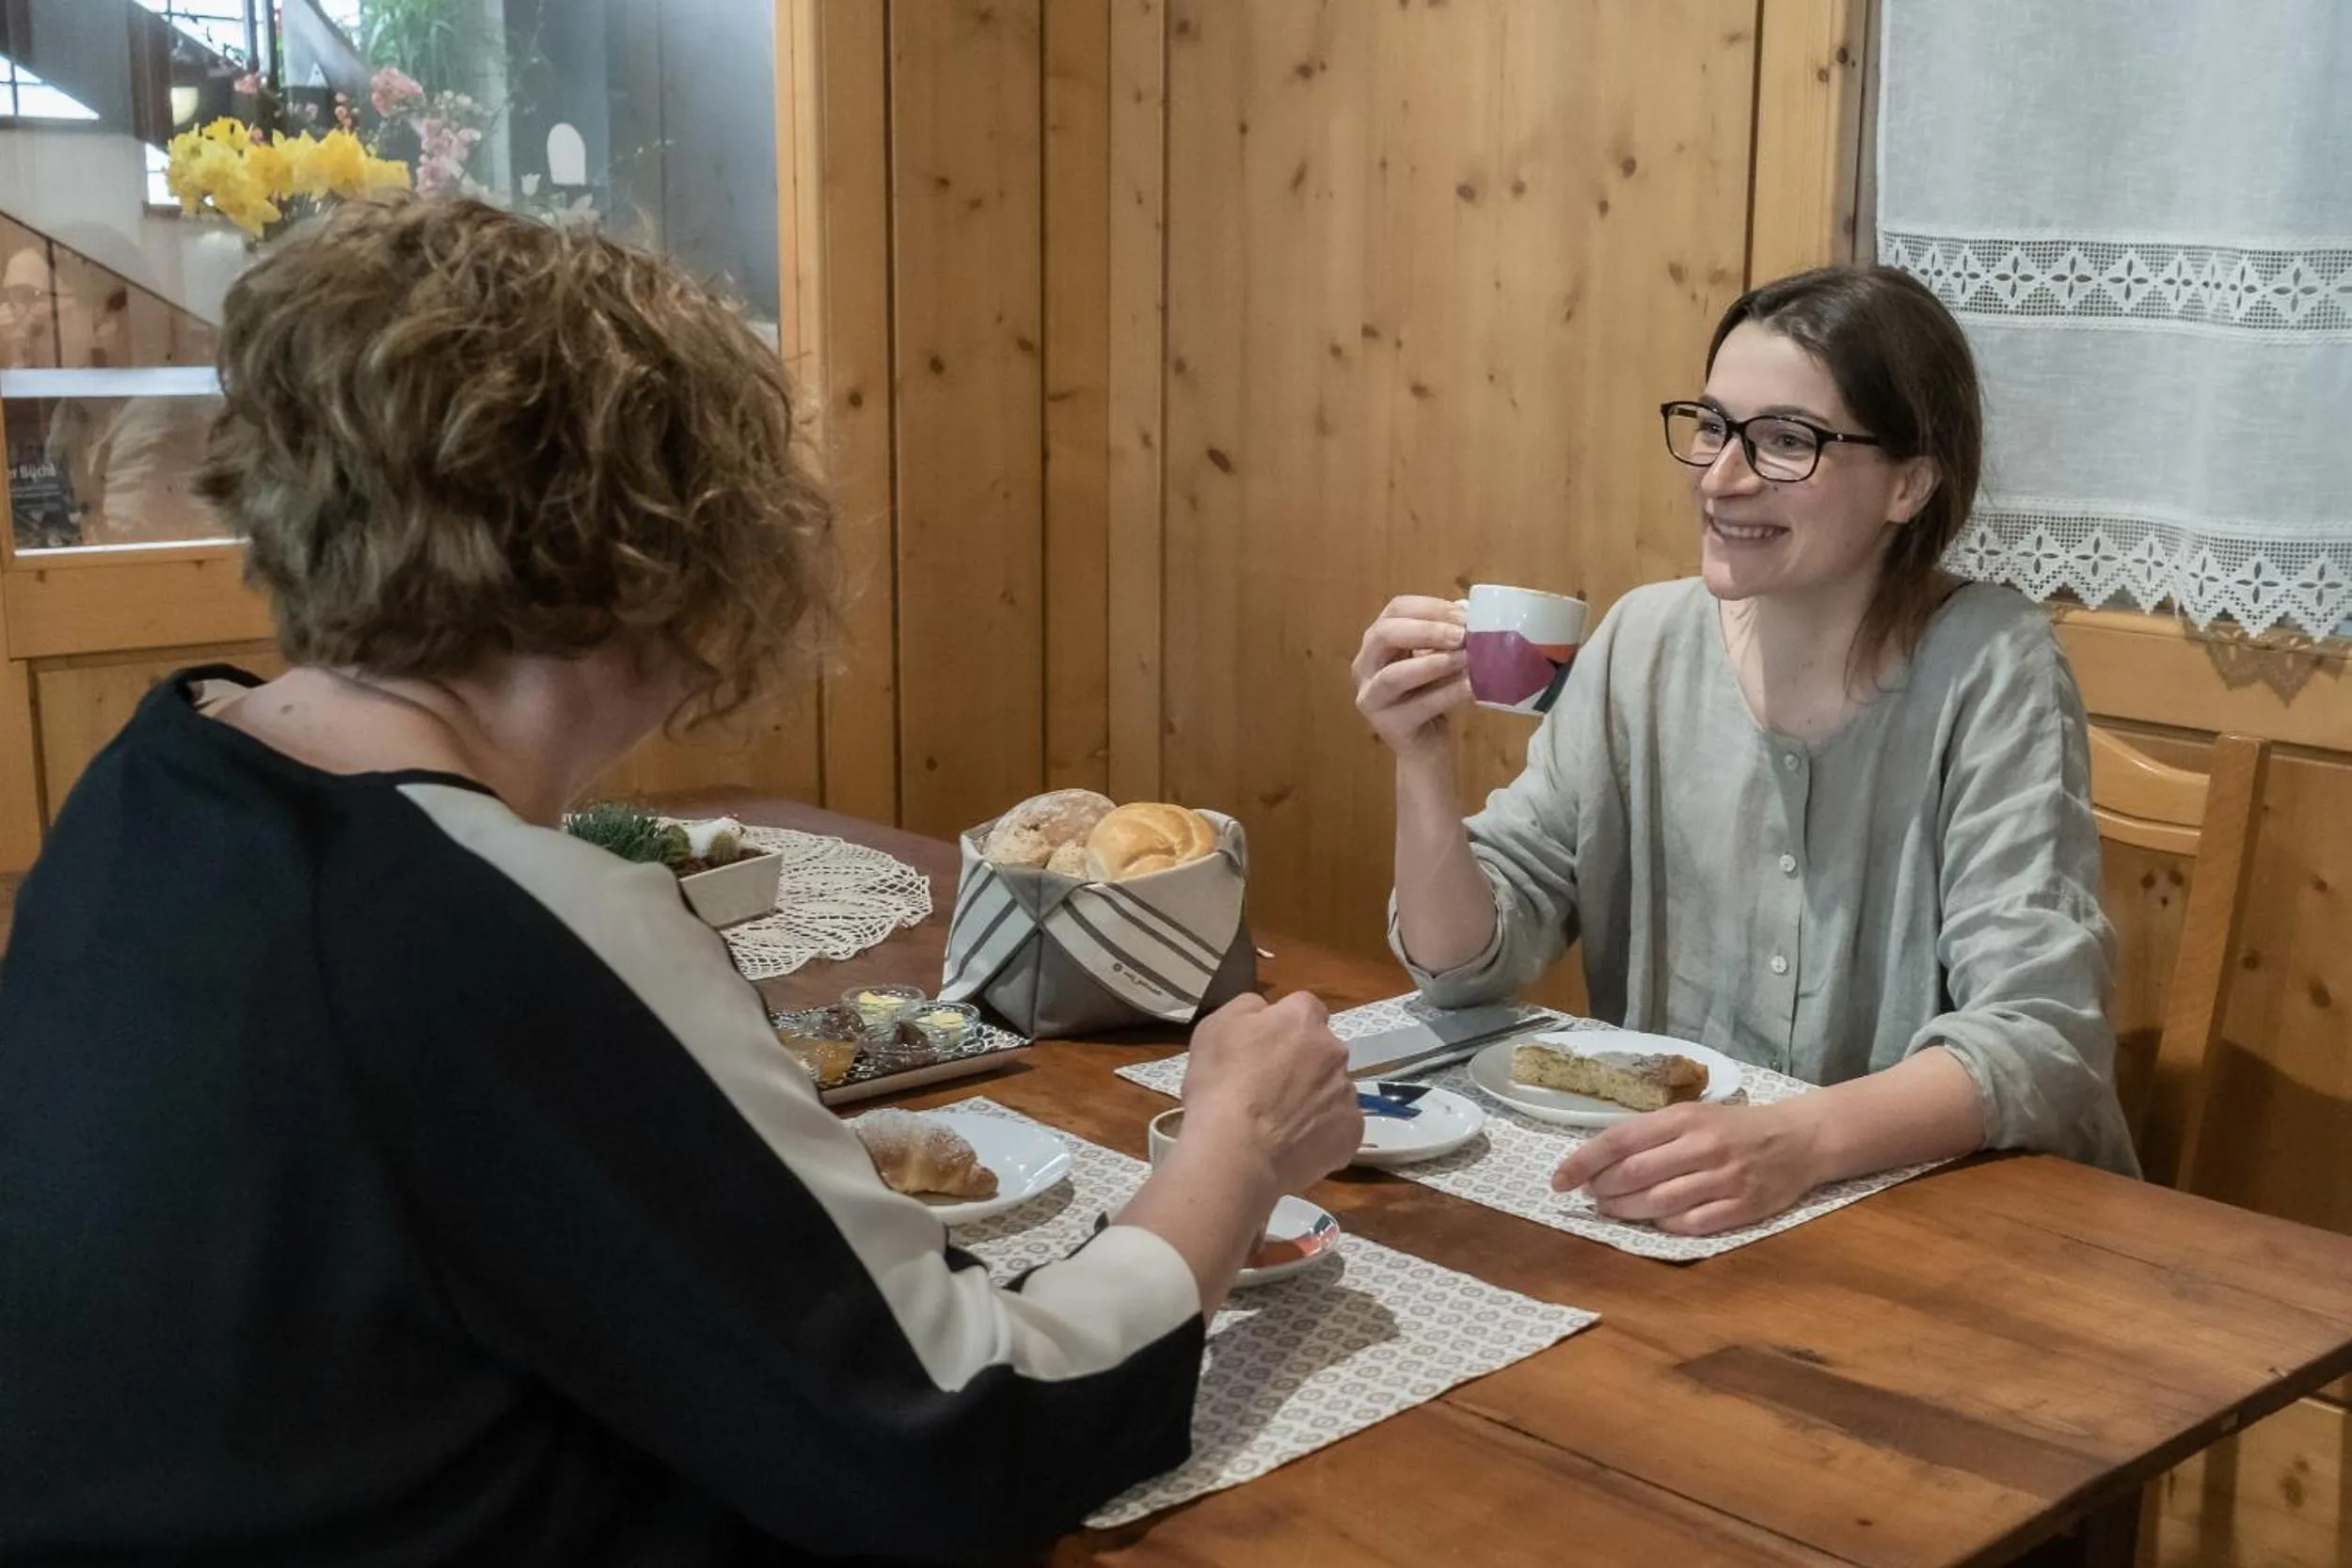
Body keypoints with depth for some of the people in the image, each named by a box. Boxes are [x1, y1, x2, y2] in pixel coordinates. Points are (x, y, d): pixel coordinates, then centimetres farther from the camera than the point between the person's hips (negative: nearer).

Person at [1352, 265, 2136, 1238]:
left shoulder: (1986, 667, -11)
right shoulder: (1644, 644, 0)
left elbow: (2036, 1037, -18)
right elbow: (1468, 961, 1)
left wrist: (1801, 1141, -34)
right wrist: (1421, 760, -17)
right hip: (1670, 1208, 3)